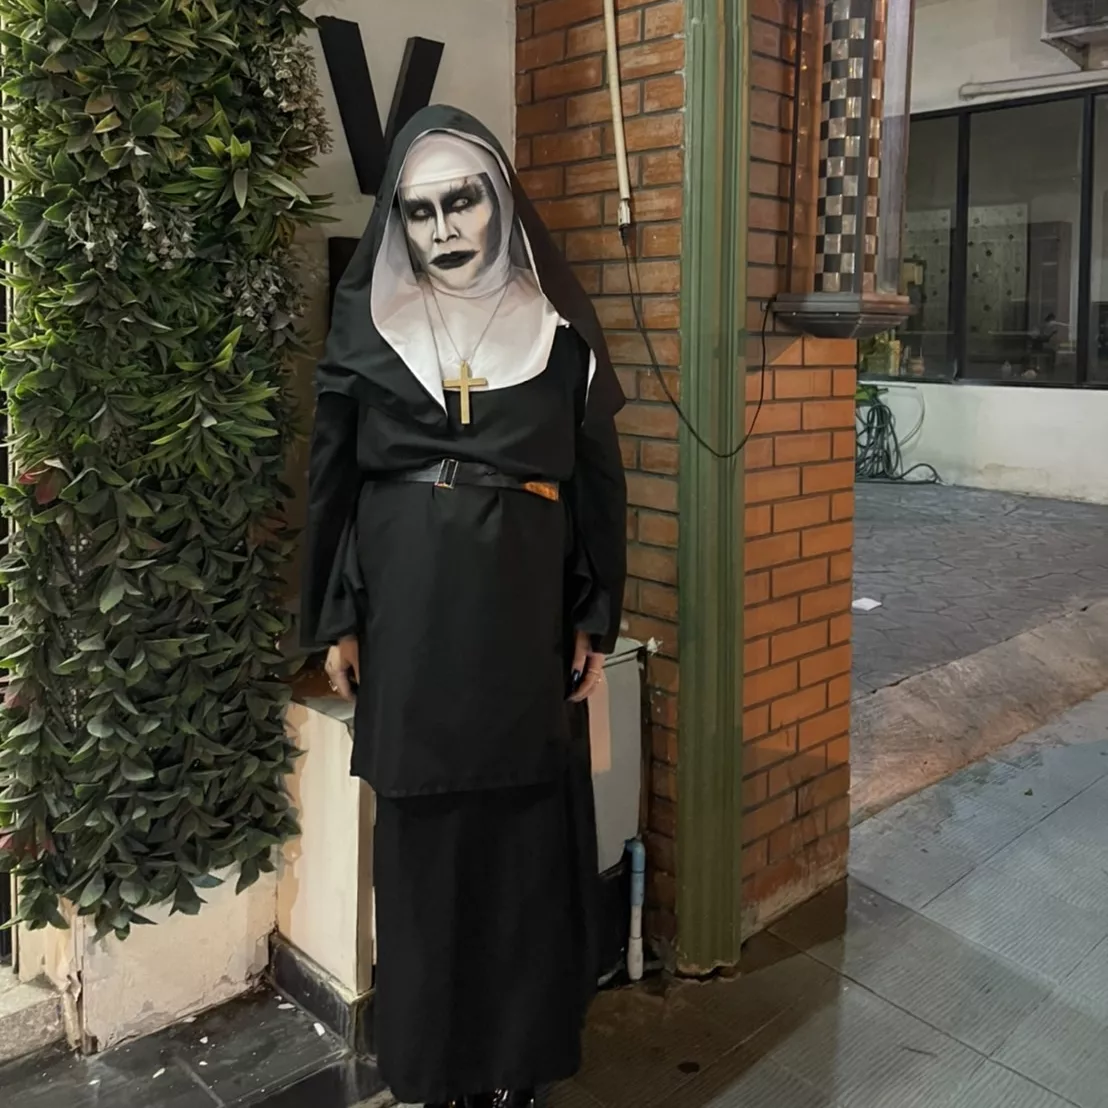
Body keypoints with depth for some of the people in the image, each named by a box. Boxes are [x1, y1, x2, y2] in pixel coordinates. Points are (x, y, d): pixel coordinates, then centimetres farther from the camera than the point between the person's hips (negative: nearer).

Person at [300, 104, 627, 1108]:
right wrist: (334, 622, 3)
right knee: (421, 833, 8)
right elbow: (331, 478, 6)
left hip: (523, 614, 0)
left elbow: (600, 480, 4)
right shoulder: (367, 323, 4)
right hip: (409, 618, 0)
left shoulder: (557, 326, 3)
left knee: (524, 832, 6)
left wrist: (596, 622, 1)